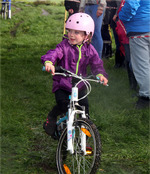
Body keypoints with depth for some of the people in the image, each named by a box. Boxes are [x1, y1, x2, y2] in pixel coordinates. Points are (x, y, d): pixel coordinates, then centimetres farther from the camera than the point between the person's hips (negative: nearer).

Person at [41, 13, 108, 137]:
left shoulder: (89, 49, 1)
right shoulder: (64, 46, -10)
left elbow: (97, 63, -2)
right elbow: (54, 53, -27)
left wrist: (100, 74, -25)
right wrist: (49, 62, -51)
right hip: (62, 85, -3)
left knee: (85, 106, -7)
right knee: (63, 104, -25)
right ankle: (51, 117, 8)